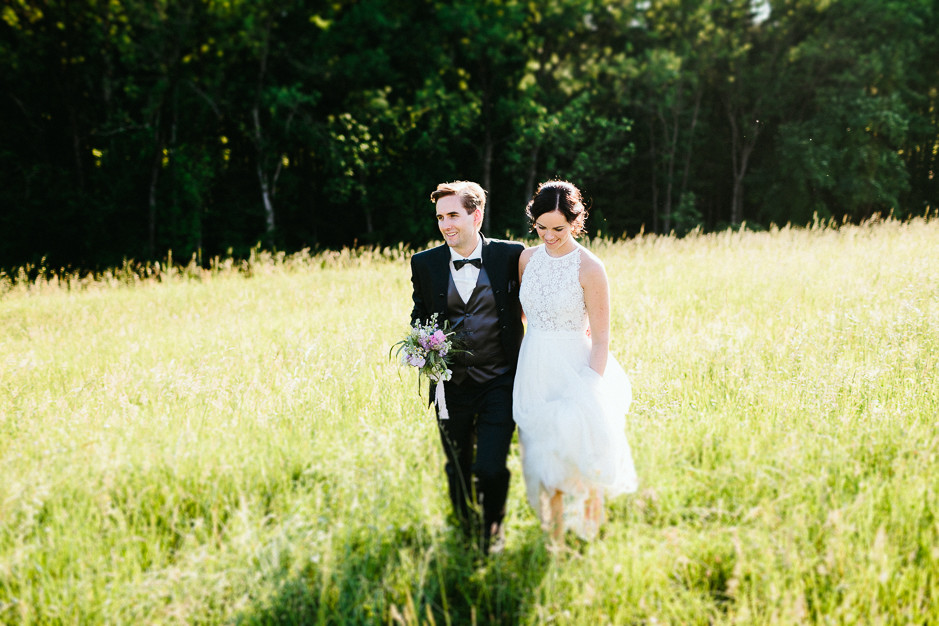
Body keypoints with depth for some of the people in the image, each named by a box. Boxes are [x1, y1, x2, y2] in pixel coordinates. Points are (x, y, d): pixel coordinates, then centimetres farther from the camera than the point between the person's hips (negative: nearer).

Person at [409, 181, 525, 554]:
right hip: (452, 386, 3)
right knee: (458, 470, 16)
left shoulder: (511, 255, -7)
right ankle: (465, 528, 43)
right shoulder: (425, 264, 0)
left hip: (499, 383, -3)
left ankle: (493, 526, 19)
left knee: (491, 469, -12)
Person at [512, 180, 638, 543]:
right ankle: (553, 542, 24)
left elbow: (601, 339, -11)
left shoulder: (589, 268, -13)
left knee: (577, 458, -7)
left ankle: (588, 543, 10)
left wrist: (591, 388, -17)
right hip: (533, 370, 5)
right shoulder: (528, 259, 3)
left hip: (574, 370, -5)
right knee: (543, 457, 11)